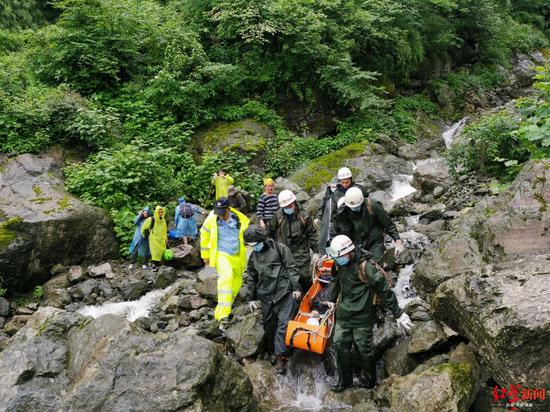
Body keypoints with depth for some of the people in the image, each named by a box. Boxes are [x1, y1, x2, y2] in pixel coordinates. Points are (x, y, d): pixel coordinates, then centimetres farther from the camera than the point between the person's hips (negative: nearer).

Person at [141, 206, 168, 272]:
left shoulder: (164, 220, 8)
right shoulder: (151, 219, -10)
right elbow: (144, 227, 2)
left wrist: (166, 237, 21)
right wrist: (145, 235, 13)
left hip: (162, 239, 5)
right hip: (154, 239, -5)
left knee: (161, 252, 0)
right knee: (155, 252, -11)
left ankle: (157, 265, 11)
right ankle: (154, 265, -6)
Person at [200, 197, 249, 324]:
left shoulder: (240, 219, -10)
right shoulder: (211, 219, -10)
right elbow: (204, 236, 5)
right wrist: (205, 255, 12)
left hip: (238, 256, 3)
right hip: (221, 255, -3)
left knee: (236, 282, 14)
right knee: (226, 277, -27)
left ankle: (225, 308, 39)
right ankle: (223, 315, -31)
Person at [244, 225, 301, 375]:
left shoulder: (280, 248, -5)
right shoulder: (253, 257, 10)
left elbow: (291, 268, -4)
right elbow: (251, 278, 19)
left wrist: (296, 287, -9)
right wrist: (251, 298, 19)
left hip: (284, 292, -5)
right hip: (266, 295, 5)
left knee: (283, 323, -9)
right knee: (268, 325, 11)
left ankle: (280, 357, -4)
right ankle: (272, 351, 29)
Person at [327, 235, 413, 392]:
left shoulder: (365, 267, -21)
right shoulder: (340, 266, 3)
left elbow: (384, 290, -17)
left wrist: (398, 313, -15)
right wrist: (331, 301, 32)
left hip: (362, 317, -6)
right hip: (343, 315, 7)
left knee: (364, 349, 4)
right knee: (340, 345, 8)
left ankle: (369, 379, 28)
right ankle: (344, 380, 26)